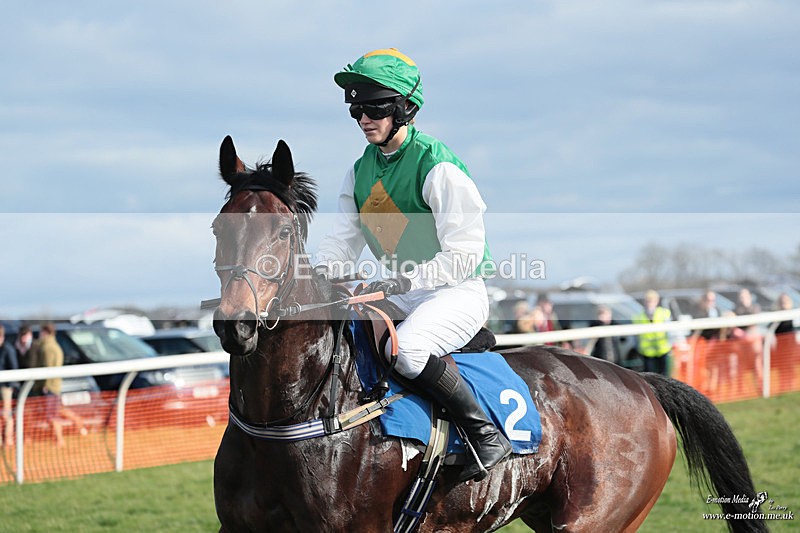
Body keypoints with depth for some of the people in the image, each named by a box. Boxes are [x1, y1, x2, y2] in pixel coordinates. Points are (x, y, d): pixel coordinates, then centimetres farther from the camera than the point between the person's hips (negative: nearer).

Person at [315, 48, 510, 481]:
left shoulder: (438, 167, -17)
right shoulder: (361, 171, 8)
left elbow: (463, 254, -21)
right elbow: (345, 237, 8)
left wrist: (406, 280, -31)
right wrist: (320, 272, -13)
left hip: (456, 292, -8)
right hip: (402, 293, 8)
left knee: (407, 348, -35)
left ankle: (486, 433, -21)